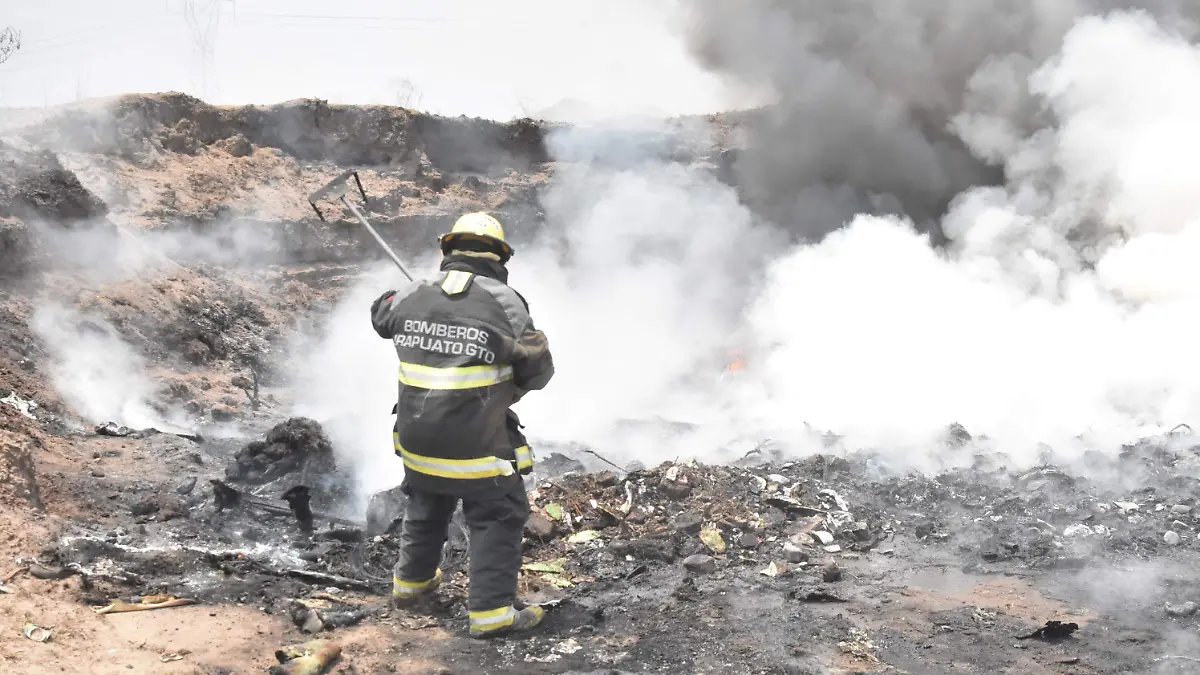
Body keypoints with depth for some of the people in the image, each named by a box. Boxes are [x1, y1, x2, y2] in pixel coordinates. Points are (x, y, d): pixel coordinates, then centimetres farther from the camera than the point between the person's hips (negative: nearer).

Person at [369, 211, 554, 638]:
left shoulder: (413, 296, -2)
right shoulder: (504, 302, -13)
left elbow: (380, 317, 21)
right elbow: (538, 370, -5)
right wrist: (508, 388, 15)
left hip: (416, 438, 5)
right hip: (478, 443, -5)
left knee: (425, 508, 27)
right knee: (499, 519, 8)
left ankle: (411, 582, 44)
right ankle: (491, 611, 6)